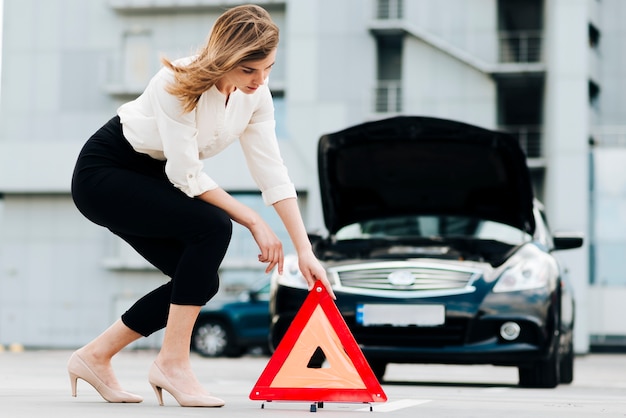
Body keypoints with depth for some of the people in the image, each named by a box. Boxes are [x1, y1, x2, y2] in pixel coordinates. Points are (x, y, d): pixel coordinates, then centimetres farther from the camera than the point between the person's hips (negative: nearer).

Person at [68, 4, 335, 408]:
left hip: (151, 180, 8)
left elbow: (272, 173, -9)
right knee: (212, 226, -27)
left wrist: (305, 250, -14)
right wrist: (254, 222, -25)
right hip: (103, 172, -8)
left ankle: (95, 357, 11)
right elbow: (187, 176, -28)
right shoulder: (177, 84, -29)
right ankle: (173, 363, -19)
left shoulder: (256, 94, -9)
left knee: (201, 281, -3)